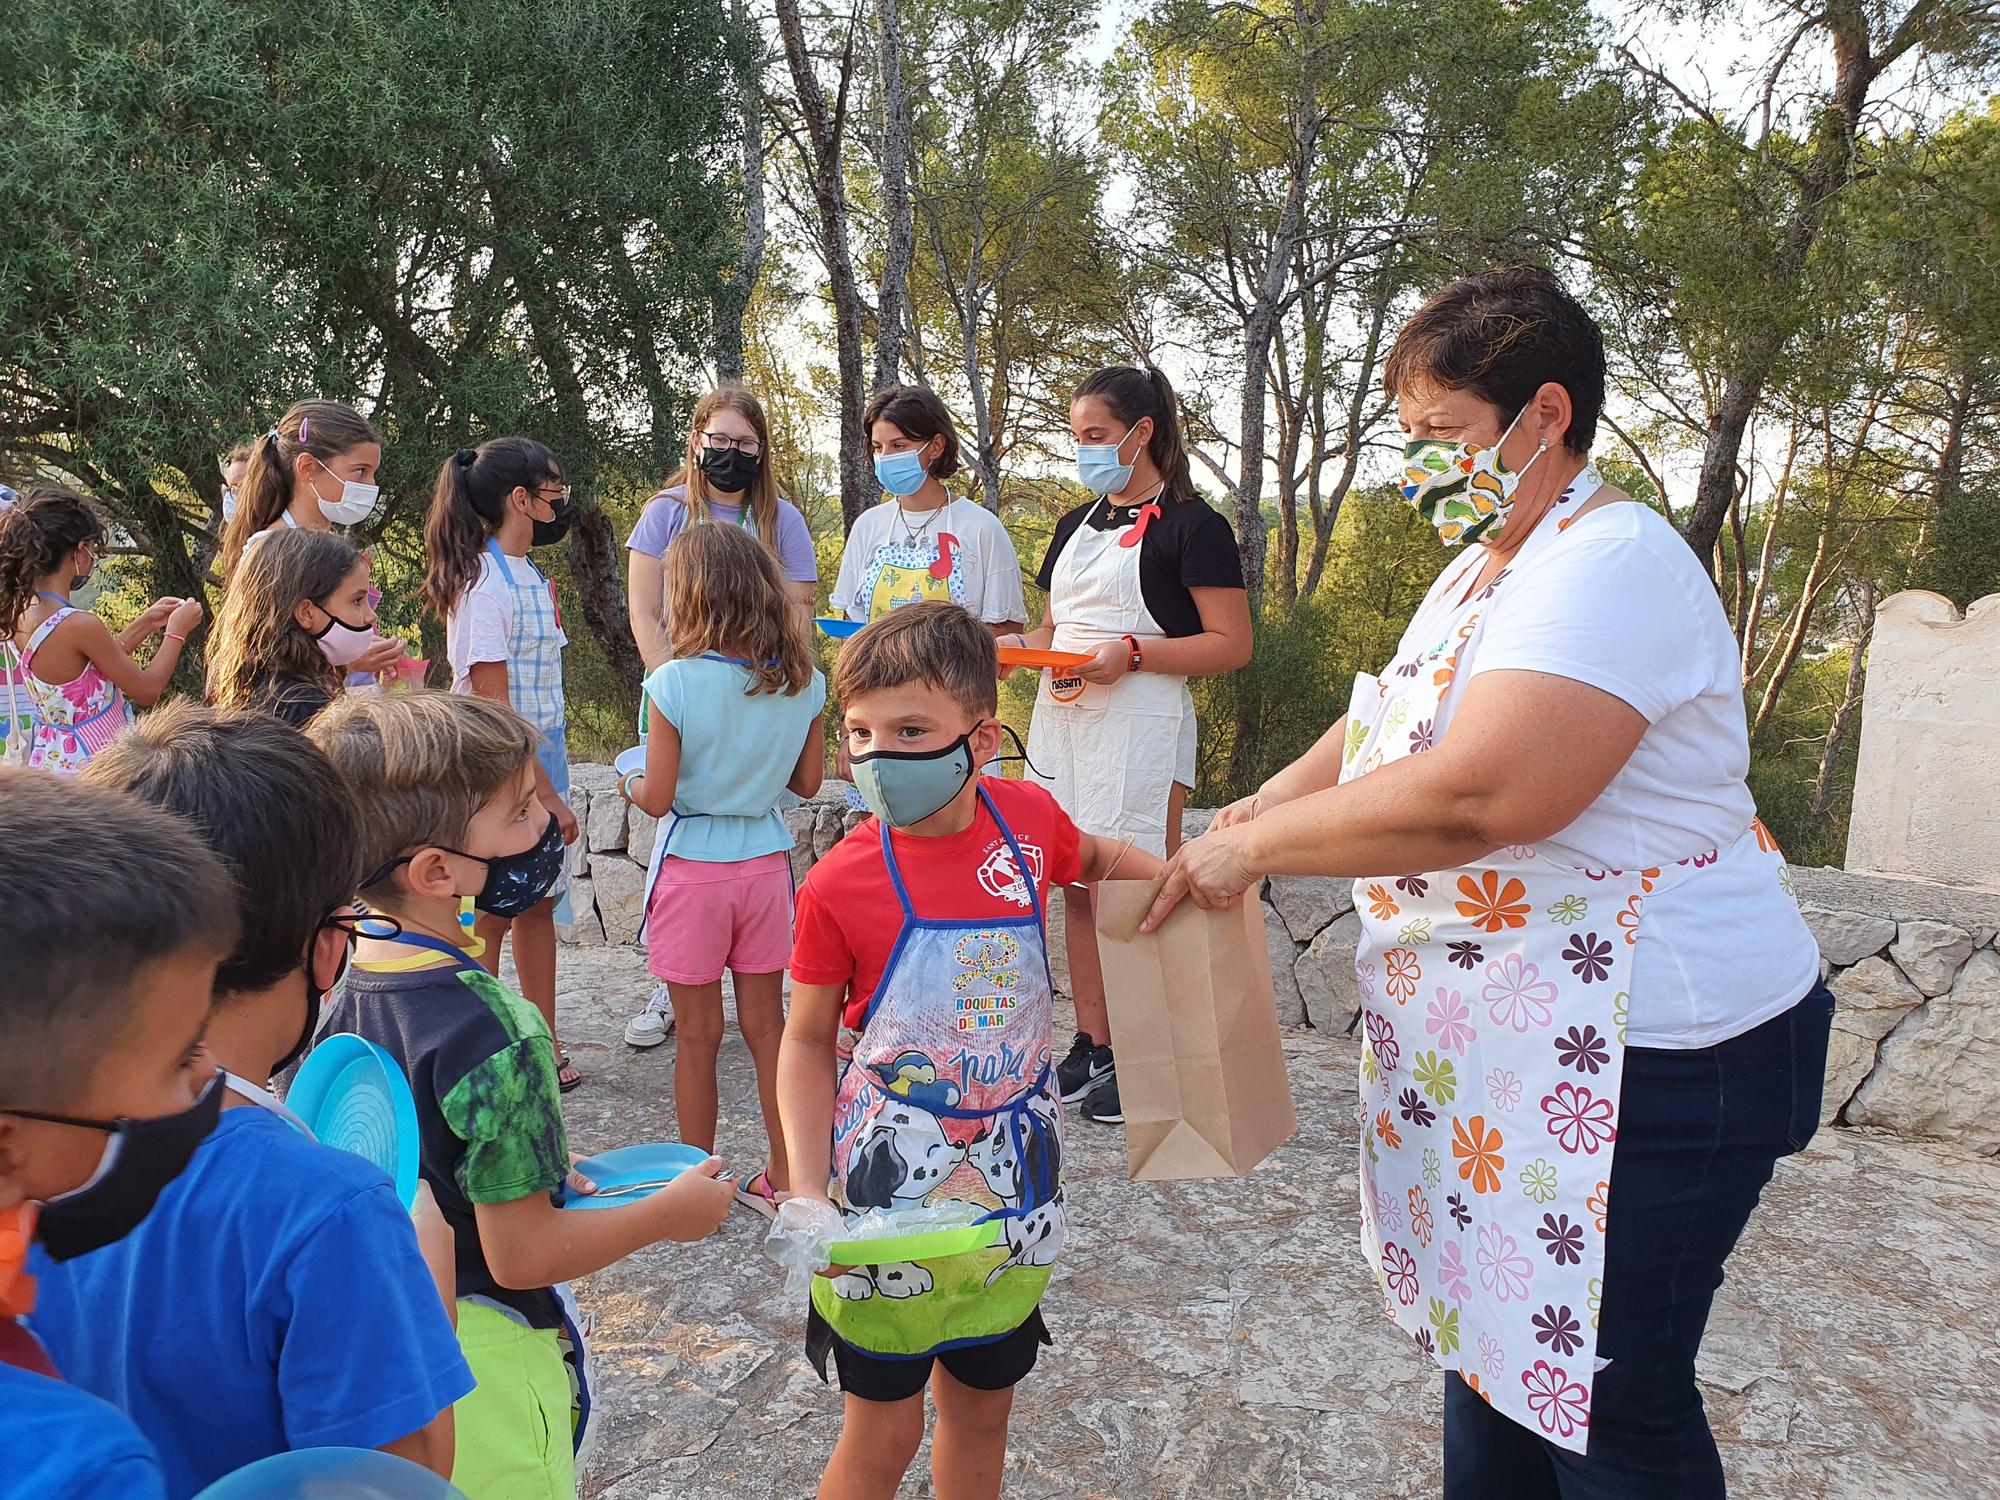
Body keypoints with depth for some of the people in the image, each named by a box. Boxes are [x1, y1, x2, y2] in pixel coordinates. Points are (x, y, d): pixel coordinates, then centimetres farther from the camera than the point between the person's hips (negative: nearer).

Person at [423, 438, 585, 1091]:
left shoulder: (529, 574, 11)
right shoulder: (484, 582, -16)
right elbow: (493, 707, -19)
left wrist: (552, 781, 14)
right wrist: (545, 793, -18)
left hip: (542, 757, 8)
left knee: (538, 901, 14)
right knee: (492, 910, 3)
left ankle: (544, 1045, 24)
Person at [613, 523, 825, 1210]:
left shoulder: (673, 683, -18)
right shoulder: (803, 681, -6)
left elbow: (658, 798, -14)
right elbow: (807, 781, 3)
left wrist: (629, 783, 7)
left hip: (693, 868, -3)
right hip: (766, 864, 4)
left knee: (697, 1035, 10)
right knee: (766, 1023, 15)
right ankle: (782, 1178, 25)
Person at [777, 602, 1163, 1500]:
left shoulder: (1027, 817, -8)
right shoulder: (840, 884, -17)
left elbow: (1092, 861, 17)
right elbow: (808, 1040, -5)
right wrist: (807, 1188, -14)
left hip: (1012, 1185, 4)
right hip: (887, 1194, -3)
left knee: (983, 1403, 22)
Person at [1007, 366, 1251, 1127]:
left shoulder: (1189, 524, -5)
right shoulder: (1076, 524, 17)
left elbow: (1232, 644, -10)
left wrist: (1132, 653, -21)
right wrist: (1019, 645, 2)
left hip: (1140, 725, -7)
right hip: (1061, 717, 7)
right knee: (1078, 887, 10)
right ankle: (1090, 1047, 21)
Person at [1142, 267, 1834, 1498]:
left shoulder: (1612, 566, -21)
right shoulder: (1486, 563, 12)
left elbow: (1472, 795, -32)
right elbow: (1392, 718, 19)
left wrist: (1253, 847, -21)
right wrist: (1261, 808, 4)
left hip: (1639, 1057, -9)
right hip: (1497, 1037, 10)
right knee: (1495, 1327, 21)